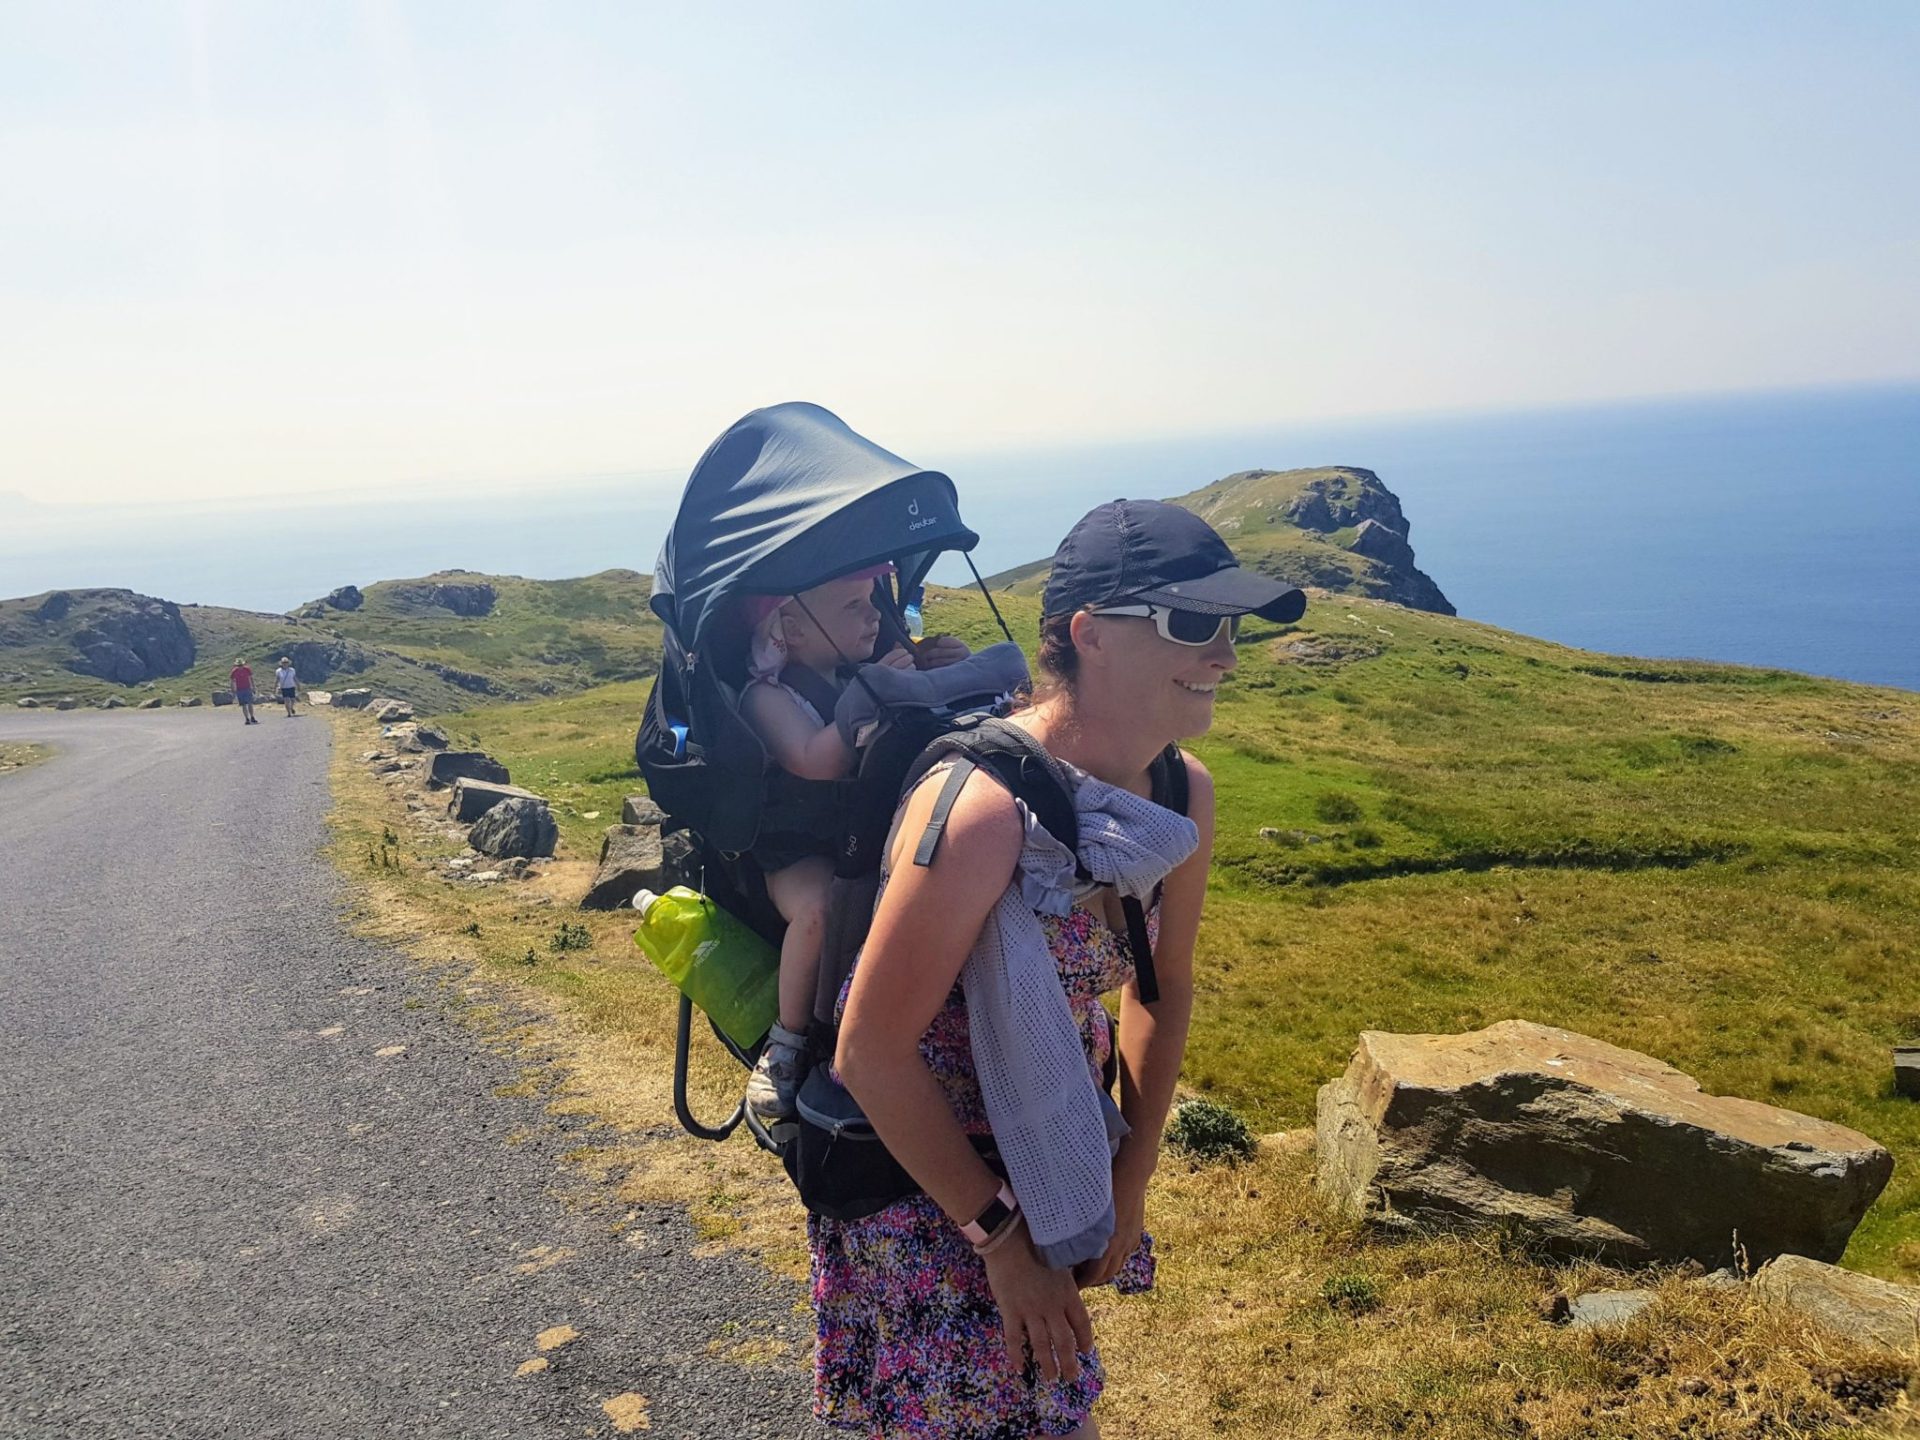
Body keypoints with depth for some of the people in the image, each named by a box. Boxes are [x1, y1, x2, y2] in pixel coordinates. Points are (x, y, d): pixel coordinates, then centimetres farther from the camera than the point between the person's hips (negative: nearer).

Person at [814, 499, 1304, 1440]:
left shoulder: (1182, 794, -10)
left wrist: (1132, 1180, 4)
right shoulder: (984, 805, -33)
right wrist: (1002, 1237, -18)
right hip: (918, 1171, -6)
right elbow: (872, 1054, -26)